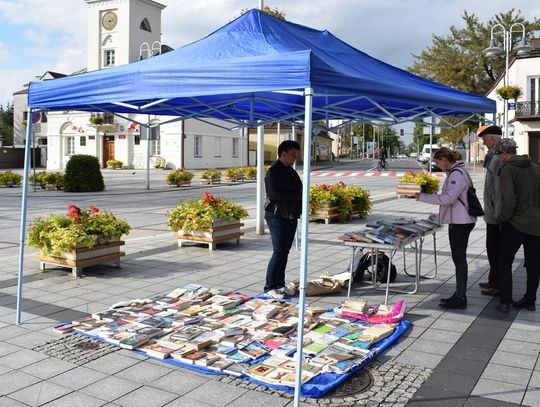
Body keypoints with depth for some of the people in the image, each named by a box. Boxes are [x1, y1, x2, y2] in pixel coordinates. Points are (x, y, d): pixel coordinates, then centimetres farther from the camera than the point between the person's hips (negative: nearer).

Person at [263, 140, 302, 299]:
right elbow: (275, 194, -22)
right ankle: (270, 287, -1)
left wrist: (300, 197, -2)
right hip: (277, 217, -8)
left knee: (285, 252, 11)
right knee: (279, 252, -9)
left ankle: (280, 284, 19)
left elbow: (298, 190, 21)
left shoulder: (290, 171, 16)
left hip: (290, 217, 9)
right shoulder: (274, 171, -12)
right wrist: (297, 195, -16)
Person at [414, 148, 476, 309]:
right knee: (458, 258, 15)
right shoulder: (454, 172, 14)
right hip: (458, 221, 10)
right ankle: (459, 294, 24)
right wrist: (430, 195, 9)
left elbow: (449, 198, -27)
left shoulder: (457, 174, -18)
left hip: (461, 222, -10)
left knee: (459, 258, -4)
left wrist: (422, 197, -23)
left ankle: (460, 298, 3)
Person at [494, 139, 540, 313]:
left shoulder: (507, 169, -12)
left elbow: (508, 199, -20)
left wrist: (503, 217, -6)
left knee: (505, 262, 8)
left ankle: (505, 302, 7)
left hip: (516, 224, -6)